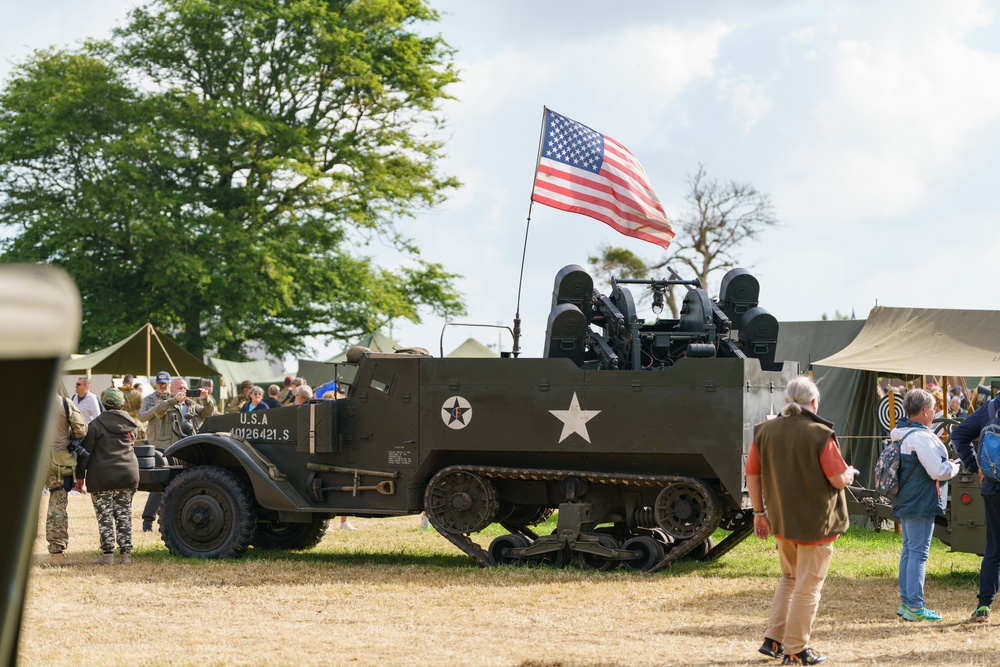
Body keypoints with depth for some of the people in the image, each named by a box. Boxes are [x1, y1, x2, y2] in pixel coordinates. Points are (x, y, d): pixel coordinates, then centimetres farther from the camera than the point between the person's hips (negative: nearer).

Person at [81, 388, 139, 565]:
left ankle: (107, 554, -3)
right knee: (124, 515, 10)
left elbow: (86, 452, -5)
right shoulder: (130, 424, 9)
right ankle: (125, 553, 7)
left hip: (102, 477, -4)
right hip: (128, 475, 4)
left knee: (105, 516, 0)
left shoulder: (96, 424, -5)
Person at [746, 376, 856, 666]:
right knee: (808, 586, 5)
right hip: (816, 523, -6)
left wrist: (760, 512, 13)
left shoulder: (764, 431, 0)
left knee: (789, 578, 24)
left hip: (781, 521, 6)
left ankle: (773, 639, 19)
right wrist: (850, 473, 8)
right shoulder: (820, 435, -16)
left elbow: (752, 474, 4)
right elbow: (839, 479, -15)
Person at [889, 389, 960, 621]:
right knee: (918, 552, -7)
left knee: (908, 550, 15)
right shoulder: (921, 437, -20)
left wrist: (946, 464, 15)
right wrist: (954, 467, -2)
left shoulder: (901, 435, 11)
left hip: (905, 503, 10)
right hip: (921, 504, -10)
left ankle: (905, 602, 20)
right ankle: (914, 606, -6)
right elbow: (938, 471, -22)